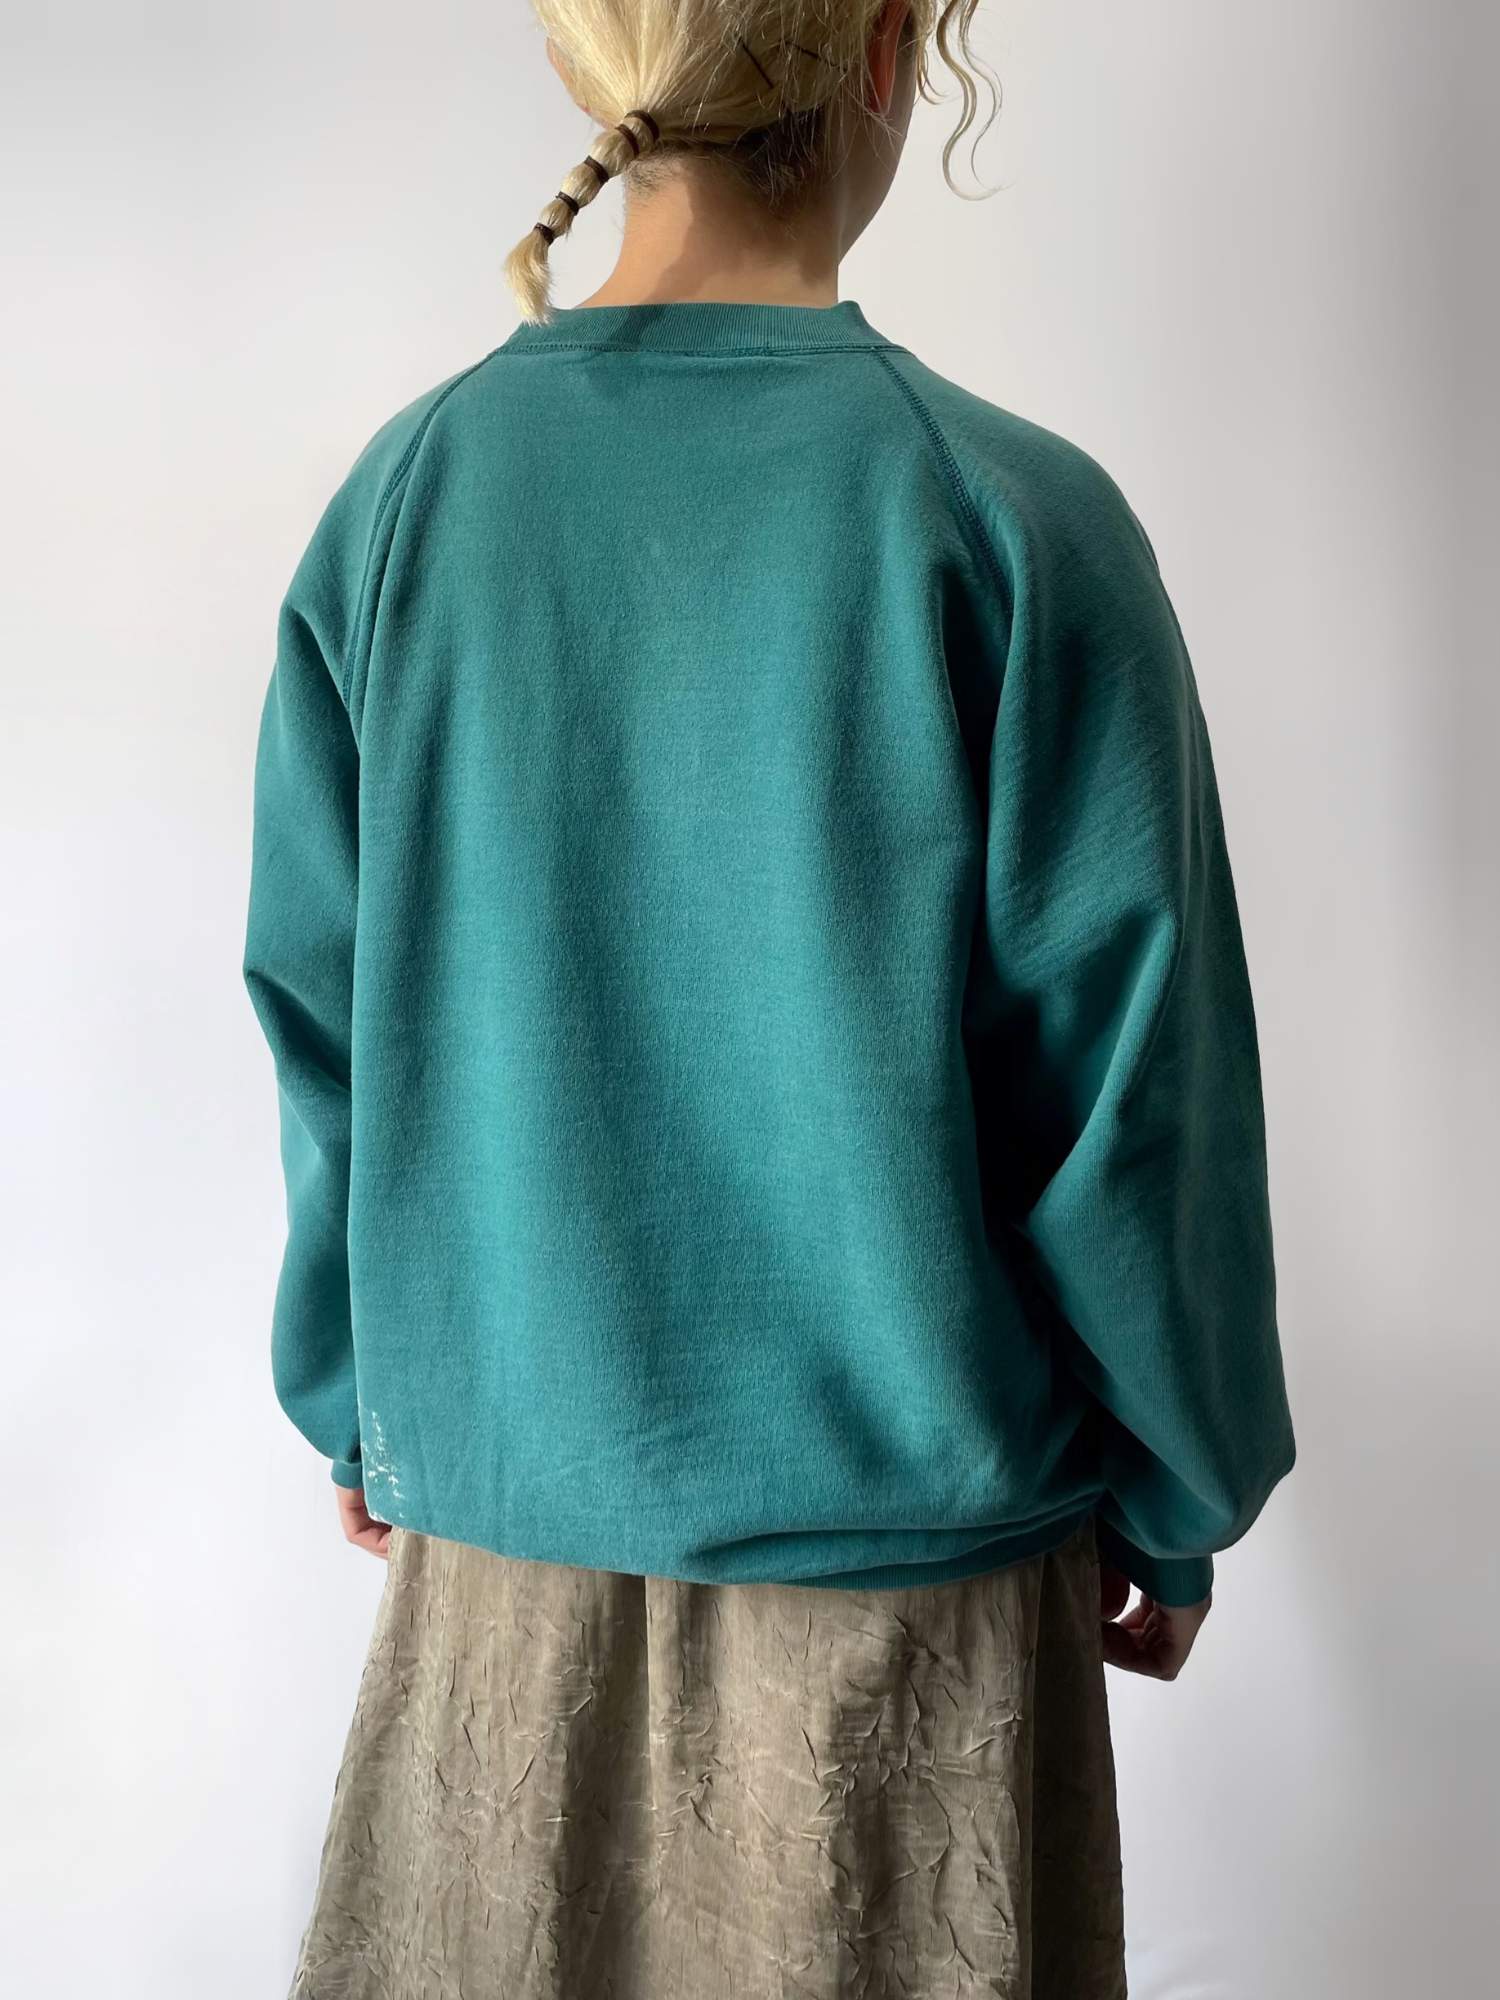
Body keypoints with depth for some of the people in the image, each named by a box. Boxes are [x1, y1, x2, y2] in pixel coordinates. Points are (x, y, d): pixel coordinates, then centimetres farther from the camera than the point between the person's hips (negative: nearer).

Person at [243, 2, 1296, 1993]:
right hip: (906, 1532, -2)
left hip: (501, 1507, 3)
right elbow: (1136, 1073, -11)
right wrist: (1180, 1504, 4)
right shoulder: (1012, 519, -15)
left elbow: (321, 1015, 1)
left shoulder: (405, 494, -6)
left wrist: (357, 1401, 16)